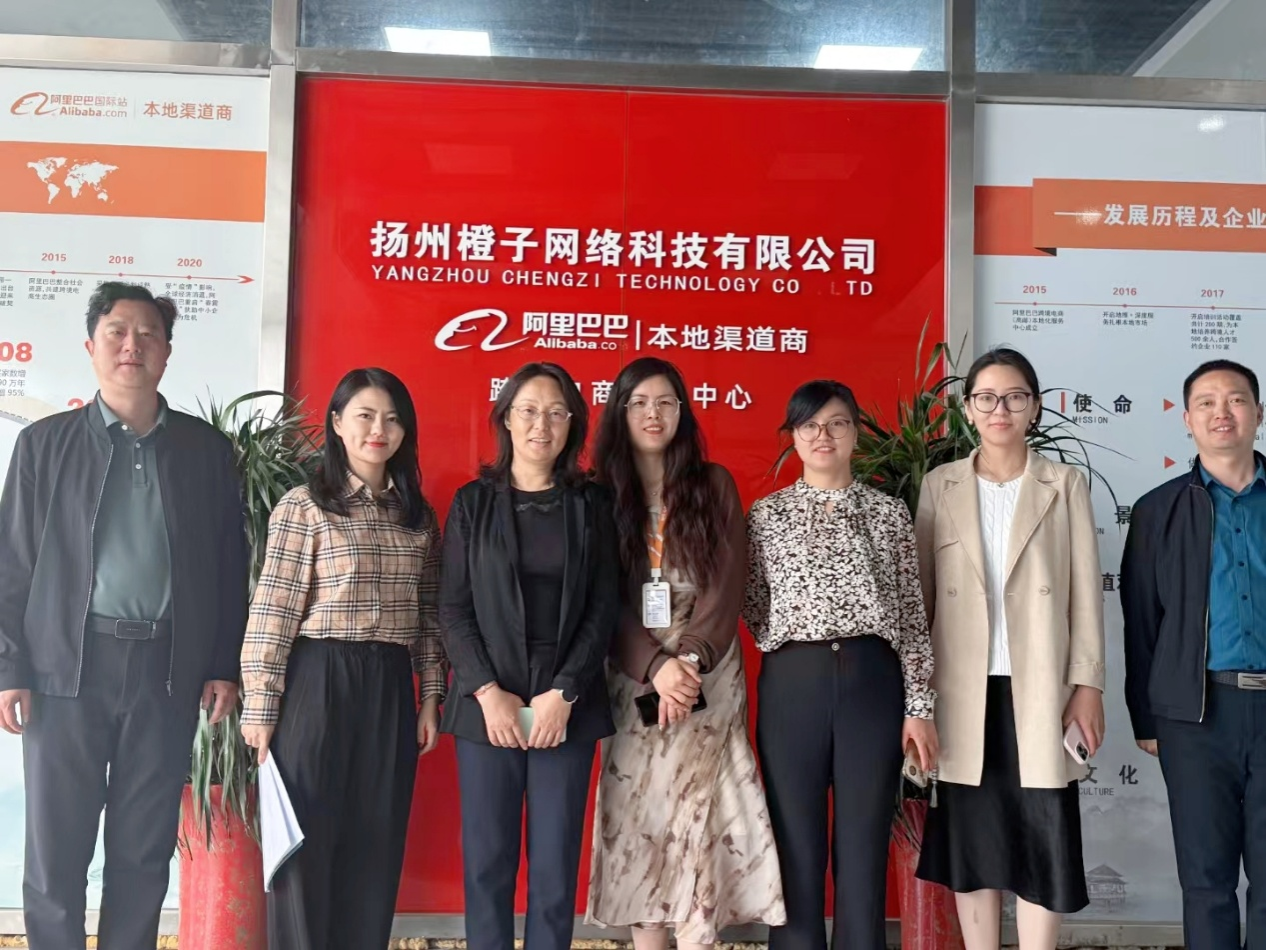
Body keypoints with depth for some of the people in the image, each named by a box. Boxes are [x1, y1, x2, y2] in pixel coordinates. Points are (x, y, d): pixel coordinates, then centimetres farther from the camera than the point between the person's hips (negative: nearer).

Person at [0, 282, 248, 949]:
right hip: (66, 666, 0)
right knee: (54, 851, 5)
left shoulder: (206, 448, 7)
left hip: (168, 669, 1)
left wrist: (225, 665, 3)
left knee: (145, 851, 9)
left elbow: (230, 564, 7)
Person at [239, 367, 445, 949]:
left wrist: (431, 697, 9)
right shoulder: (303, 505, -4)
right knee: (308, 839, 4)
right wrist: (260, 706, -8)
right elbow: (273, 609, -6)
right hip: (317, 683, -4)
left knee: (377, 842, 9)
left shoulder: (417, 515, 11)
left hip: (390, 690, 4)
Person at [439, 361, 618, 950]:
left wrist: (564, 693, -8)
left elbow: (604, 608, 2)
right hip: (486, 704, 0)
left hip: (568, 707, 0)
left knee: (556, 865, 2)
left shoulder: (592, 504, 8)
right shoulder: (472, 502, 7)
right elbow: (453, 608, 2)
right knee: (487, 861, 2)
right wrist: (488, 692, -10)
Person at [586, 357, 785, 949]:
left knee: (696, 810, -5)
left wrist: (690, 660, -16)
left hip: (707, 674, -1)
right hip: (634, 676, 1)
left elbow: (727, 585, -2)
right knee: (639, 813, 0)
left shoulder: (713, 485, 6)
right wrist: (657, 666, -15)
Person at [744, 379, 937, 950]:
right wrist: (792, 650, -4)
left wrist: (919, 706, 0)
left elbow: (912, 615, 5)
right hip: (791, 685, 0)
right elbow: (752, 607, 10)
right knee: (796, 846, 5)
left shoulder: (889, 513, 7)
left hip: (872, 682, 0)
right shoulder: (766, 514, 6)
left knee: (865, 845, 5)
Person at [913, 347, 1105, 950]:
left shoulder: (1066, 485, 4)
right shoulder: (939, 486, 6)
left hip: (1040, 691, -1)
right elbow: (920, 591, 5)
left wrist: (1088, 683, -4)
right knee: (972, 841, 8)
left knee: (1043, 841, 3)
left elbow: (1086, 591, 2)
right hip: (964, 692, 1)